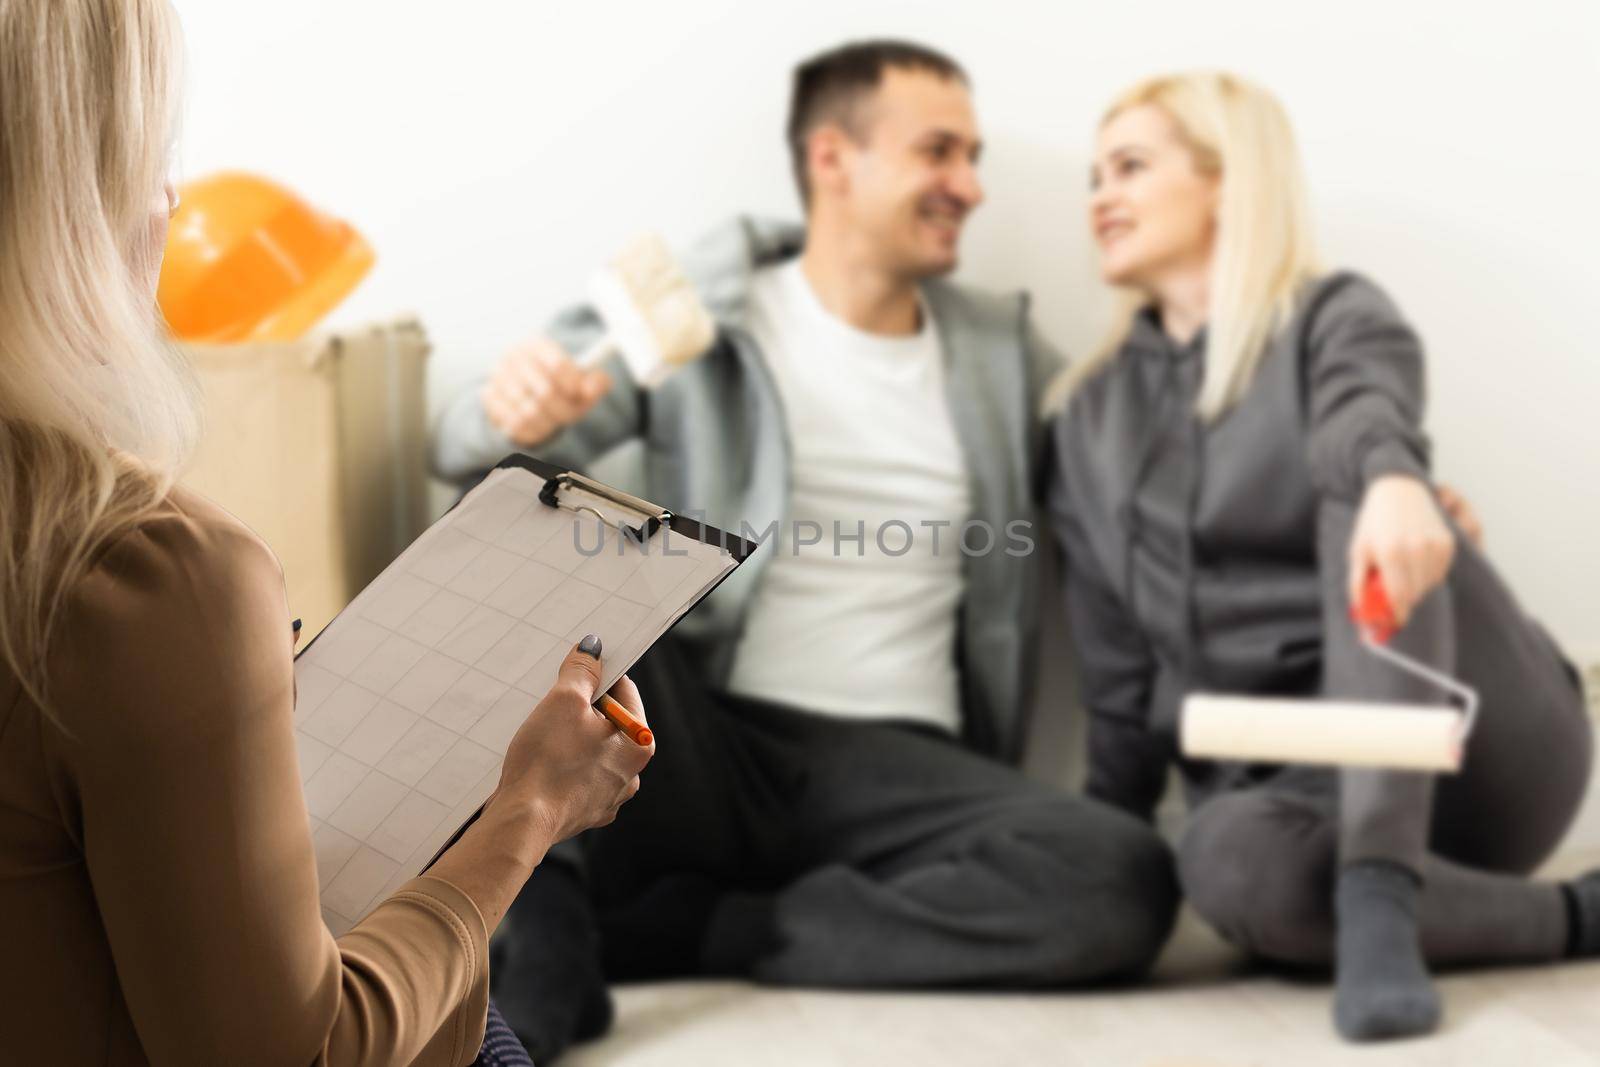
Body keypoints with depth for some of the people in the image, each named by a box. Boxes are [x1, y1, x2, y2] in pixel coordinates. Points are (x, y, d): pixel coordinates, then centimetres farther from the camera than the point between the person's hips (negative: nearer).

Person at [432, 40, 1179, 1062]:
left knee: (1127, 882, -26)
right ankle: (543, 953, -27)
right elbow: (472, 445, -2)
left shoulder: (1005, 356, 14)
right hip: (695, 747, -2)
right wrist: (515, 412, -26)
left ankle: (678, 929, -17)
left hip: (890, 769, 3)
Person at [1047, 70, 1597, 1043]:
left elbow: (1369, 424, -26)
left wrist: (1394, 482, -49)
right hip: (1288, 777, 3)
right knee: (1227, 860, -34)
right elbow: (1121, 673, 14)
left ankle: (1379, 895, -40)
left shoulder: (1338, 317, 2)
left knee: (1358, 495, -31)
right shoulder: (1094, 413, 15)